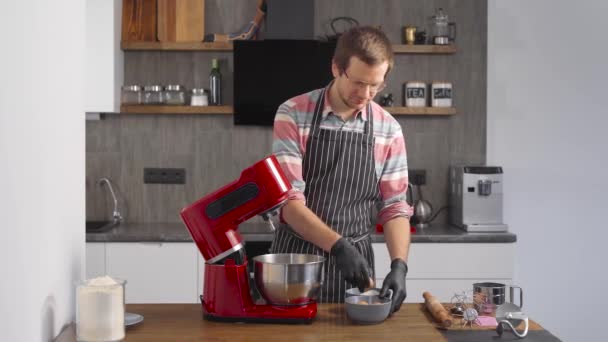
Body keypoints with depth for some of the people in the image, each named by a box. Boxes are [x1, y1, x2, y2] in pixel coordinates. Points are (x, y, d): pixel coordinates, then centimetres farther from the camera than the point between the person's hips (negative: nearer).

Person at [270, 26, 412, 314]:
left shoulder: (388, 130, -1)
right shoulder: (292, 115, -10)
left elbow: (394, 206, 0)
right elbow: (289, 200, -16)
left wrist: (399, 265, -17)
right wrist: (338, 246, -28)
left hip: (356, 261, 2)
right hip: (294, 258, -2)